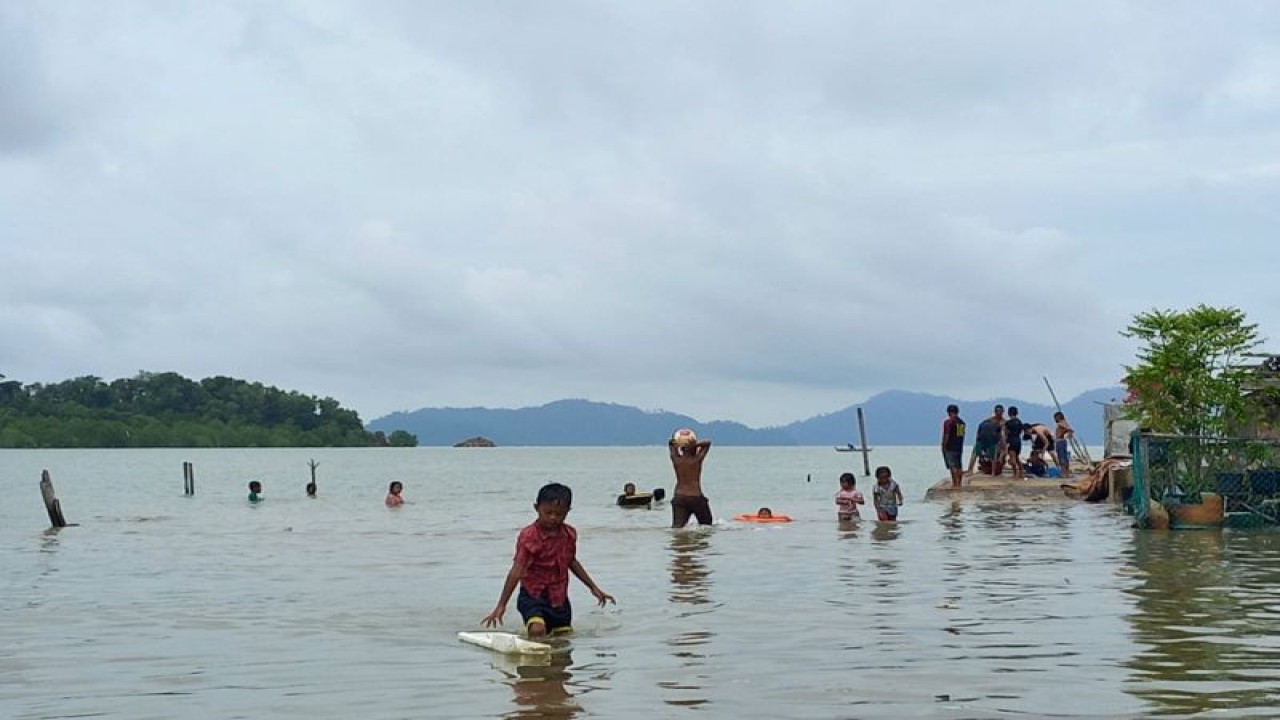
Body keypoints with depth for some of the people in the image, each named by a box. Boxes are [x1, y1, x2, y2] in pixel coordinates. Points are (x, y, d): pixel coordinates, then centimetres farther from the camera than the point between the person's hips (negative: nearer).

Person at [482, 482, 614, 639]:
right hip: (533, 595, -6)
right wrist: (501, 605, -29)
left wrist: (593, 588, 23)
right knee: (537, 630, -30)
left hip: (559, 597, 6)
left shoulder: (570, 534, 1)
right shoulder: (528, 536, -18)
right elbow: (516, 571, -23)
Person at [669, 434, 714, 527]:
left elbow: (671, 442, 22)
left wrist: (679, 445, 3)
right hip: (696, 498, -3)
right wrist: (694, 444, -4)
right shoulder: (697, 459, -3)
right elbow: (708, 443, 8)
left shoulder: (676, 459, 4)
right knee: (707, 526, 12)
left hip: (679, 498, 3)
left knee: (677, 527, -12)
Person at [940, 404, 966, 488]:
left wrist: (943, 446, -6)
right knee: (958, 466, 11)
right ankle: (959, 483, 13)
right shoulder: (962, 422, 12)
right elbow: (963, 435, 15)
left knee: (952, 466, -8)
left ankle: (955, 483, -14)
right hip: (960, 447, 7)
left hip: (950, 447, -7)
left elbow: (946, 435, -13)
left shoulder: (948, 422, -10)